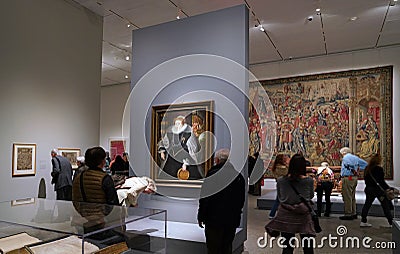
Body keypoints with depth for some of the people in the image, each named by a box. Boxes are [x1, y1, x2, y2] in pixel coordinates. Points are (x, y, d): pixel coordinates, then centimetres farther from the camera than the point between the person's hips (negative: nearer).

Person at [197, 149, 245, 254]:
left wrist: (201, 217, -2)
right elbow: (242, 200, 13)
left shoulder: (213, 174, -14)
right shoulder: (239, 176, 4)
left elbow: (205, 198, -13)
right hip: (232, 220, 6)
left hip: (215, 219, -5)